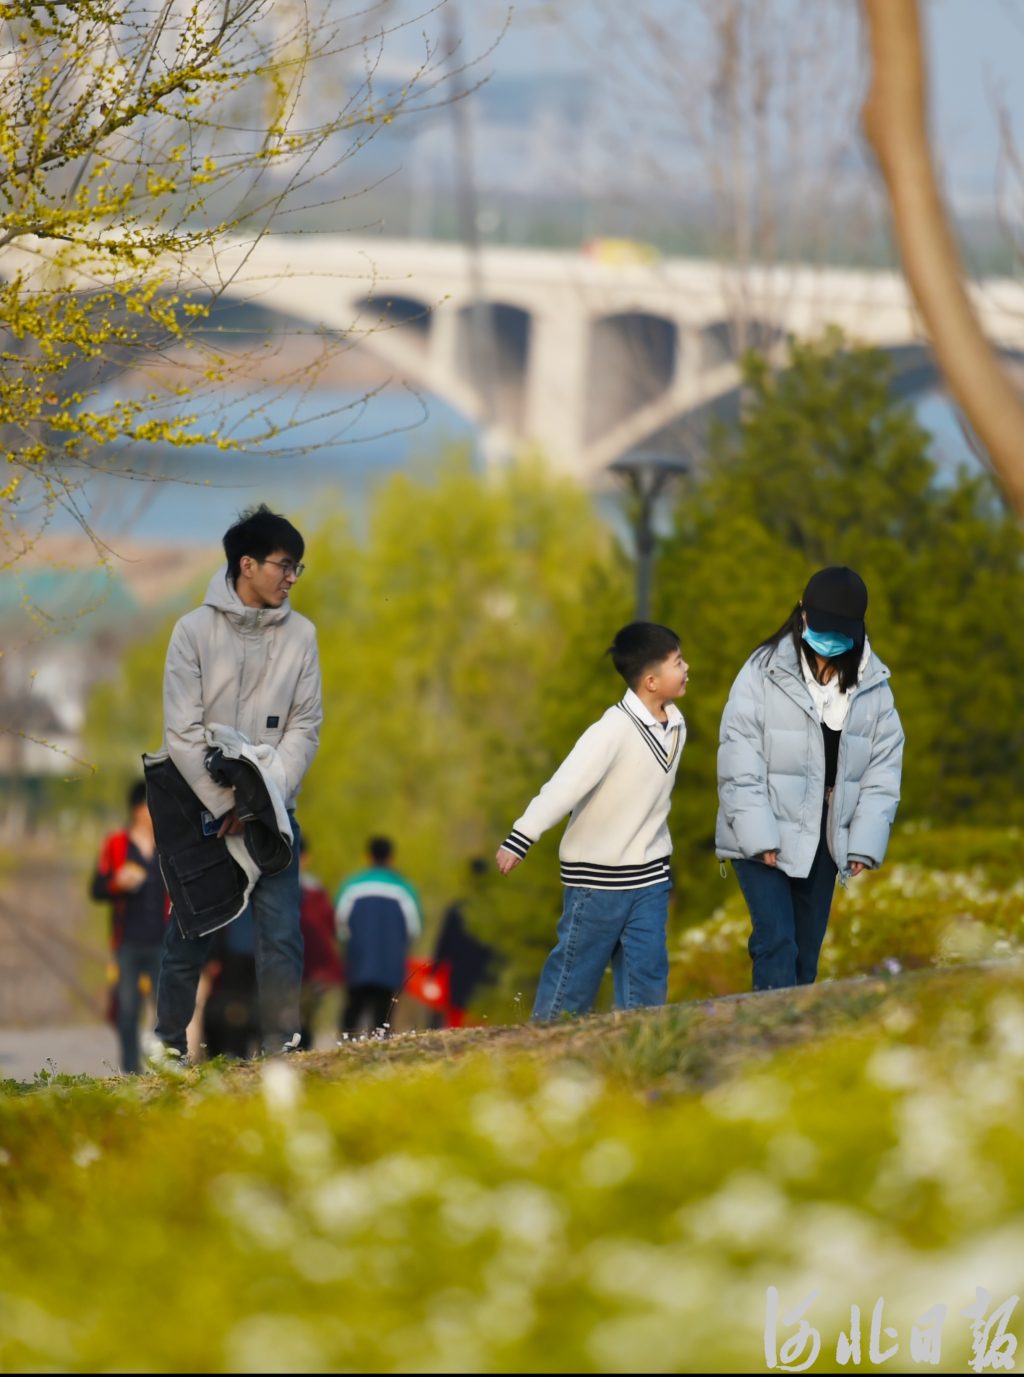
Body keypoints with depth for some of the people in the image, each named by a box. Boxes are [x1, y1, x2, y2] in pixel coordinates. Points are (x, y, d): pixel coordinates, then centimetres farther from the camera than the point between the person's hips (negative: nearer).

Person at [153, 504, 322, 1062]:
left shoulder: (300, 635, 1)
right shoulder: (195, 630, -6)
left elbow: (304, 727, 0)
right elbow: (183, 733, -9)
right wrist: (225, 805, -14)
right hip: (203, 806, -1)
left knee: (282, 933, -6)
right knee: (190, 933, 5)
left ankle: (282, 1046, 1)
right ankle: (169, 1043, 18)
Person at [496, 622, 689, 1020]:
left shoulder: (675, 726, 2)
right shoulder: (613, 729, -22)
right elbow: (564, 786, -25)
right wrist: (519, 840, -28)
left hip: (649, 876, 6)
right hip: (598, 875, -6)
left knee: (647, 976, 3)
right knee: (576, 974, 2)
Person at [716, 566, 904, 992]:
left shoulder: (873, 686, 3)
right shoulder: (764, 672, -9)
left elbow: (884, 768, 4)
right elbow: (739, 760, -11)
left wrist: (865, 842, -5)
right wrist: (759, 837, -17)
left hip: (823, 841, 4)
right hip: (763, 839, -4)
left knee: (807, 950, 10)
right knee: (776, 943, -14)